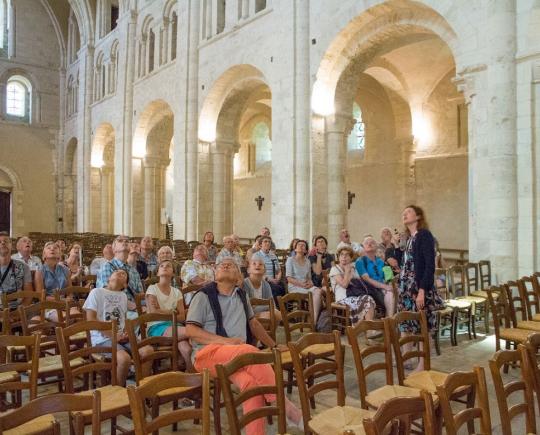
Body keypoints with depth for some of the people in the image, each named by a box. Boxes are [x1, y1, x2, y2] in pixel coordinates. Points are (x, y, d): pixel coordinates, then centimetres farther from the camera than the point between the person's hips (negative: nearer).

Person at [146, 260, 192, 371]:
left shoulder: (177, 292, 16)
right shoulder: (152, 289, 6)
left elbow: (182, 317, 4)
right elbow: (154, 313, -6)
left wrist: (162, 312, -7)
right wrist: (172, 312, 5)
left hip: (174, 325, 4)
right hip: (156, 327, -3)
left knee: (187, 349, -31)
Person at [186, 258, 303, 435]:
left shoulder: (241, 295, 17)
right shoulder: (204, 295, 1)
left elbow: (253, 323, 27)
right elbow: (191, 330, -5)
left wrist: (274, 346, 28)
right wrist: (226, 341, -14)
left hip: (237, 356, 4)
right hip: (207, 353, -4)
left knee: (252, 382, -32)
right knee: (250, 352, -34)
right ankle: (286, 407, -24)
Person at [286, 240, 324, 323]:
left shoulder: (307, 261, 18)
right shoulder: (290, 260, 2)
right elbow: (289, 278, -5)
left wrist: (310, 283, -6)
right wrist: (301, 284, -16)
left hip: (306, 286, 5)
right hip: (294, 287, -5)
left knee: (318, 291, -29)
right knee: (316, 292, -29)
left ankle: (314, 321, -34)